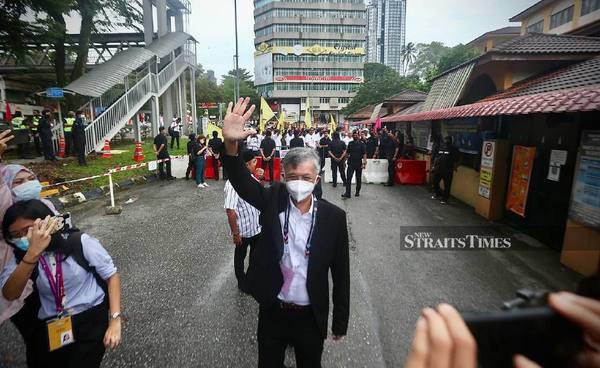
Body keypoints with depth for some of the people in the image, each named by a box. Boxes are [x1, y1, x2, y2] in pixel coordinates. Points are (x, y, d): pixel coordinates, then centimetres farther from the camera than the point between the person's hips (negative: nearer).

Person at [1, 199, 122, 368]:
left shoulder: (79, 241, -10)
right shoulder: (20, 256, 0)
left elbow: (111, 275, -6)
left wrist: (115, 321, -12)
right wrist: (33, 252, -33)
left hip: (91, 316, -3)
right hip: (51, 325, 4)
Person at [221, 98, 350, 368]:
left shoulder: (333, 217, -13)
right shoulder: (273, 200, -10)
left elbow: (340, 272, -6)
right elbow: (241, 181, -25)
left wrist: (340, 321, 0)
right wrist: (231, 143, -45)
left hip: (310, 316, 0)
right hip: (272, 311, 1)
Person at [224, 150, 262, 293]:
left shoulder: (251, 177, -2)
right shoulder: (234, 183, -27)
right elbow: (230, 210, -26)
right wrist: (235, 233, -23)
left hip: (256, 226, 7)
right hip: (243, 229, -7)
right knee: (240, 257, 18)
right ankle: (241, 281, 41)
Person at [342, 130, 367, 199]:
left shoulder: (362, 144, -2)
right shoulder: (350, 144, 9)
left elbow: (364, 154, -8)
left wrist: (364, 163, -17)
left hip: (358, 164, -2)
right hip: (351, 163, 2)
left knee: (358, 178, 10)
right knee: (348, 178, -7)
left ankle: (357, 191, 25)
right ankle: (347, 193, -8)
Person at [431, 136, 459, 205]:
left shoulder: (454, 150, -4)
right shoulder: (441, 148, 11)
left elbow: (456, 161, -7)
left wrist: (454, 168, -17)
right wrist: (434, 166, 12)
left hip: (448, 171, -5)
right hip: (438, 169, 5)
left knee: (447, 185, 1)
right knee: (435, 182, 12)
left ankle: (445, 199, 14)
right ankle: (438, 194, 34)